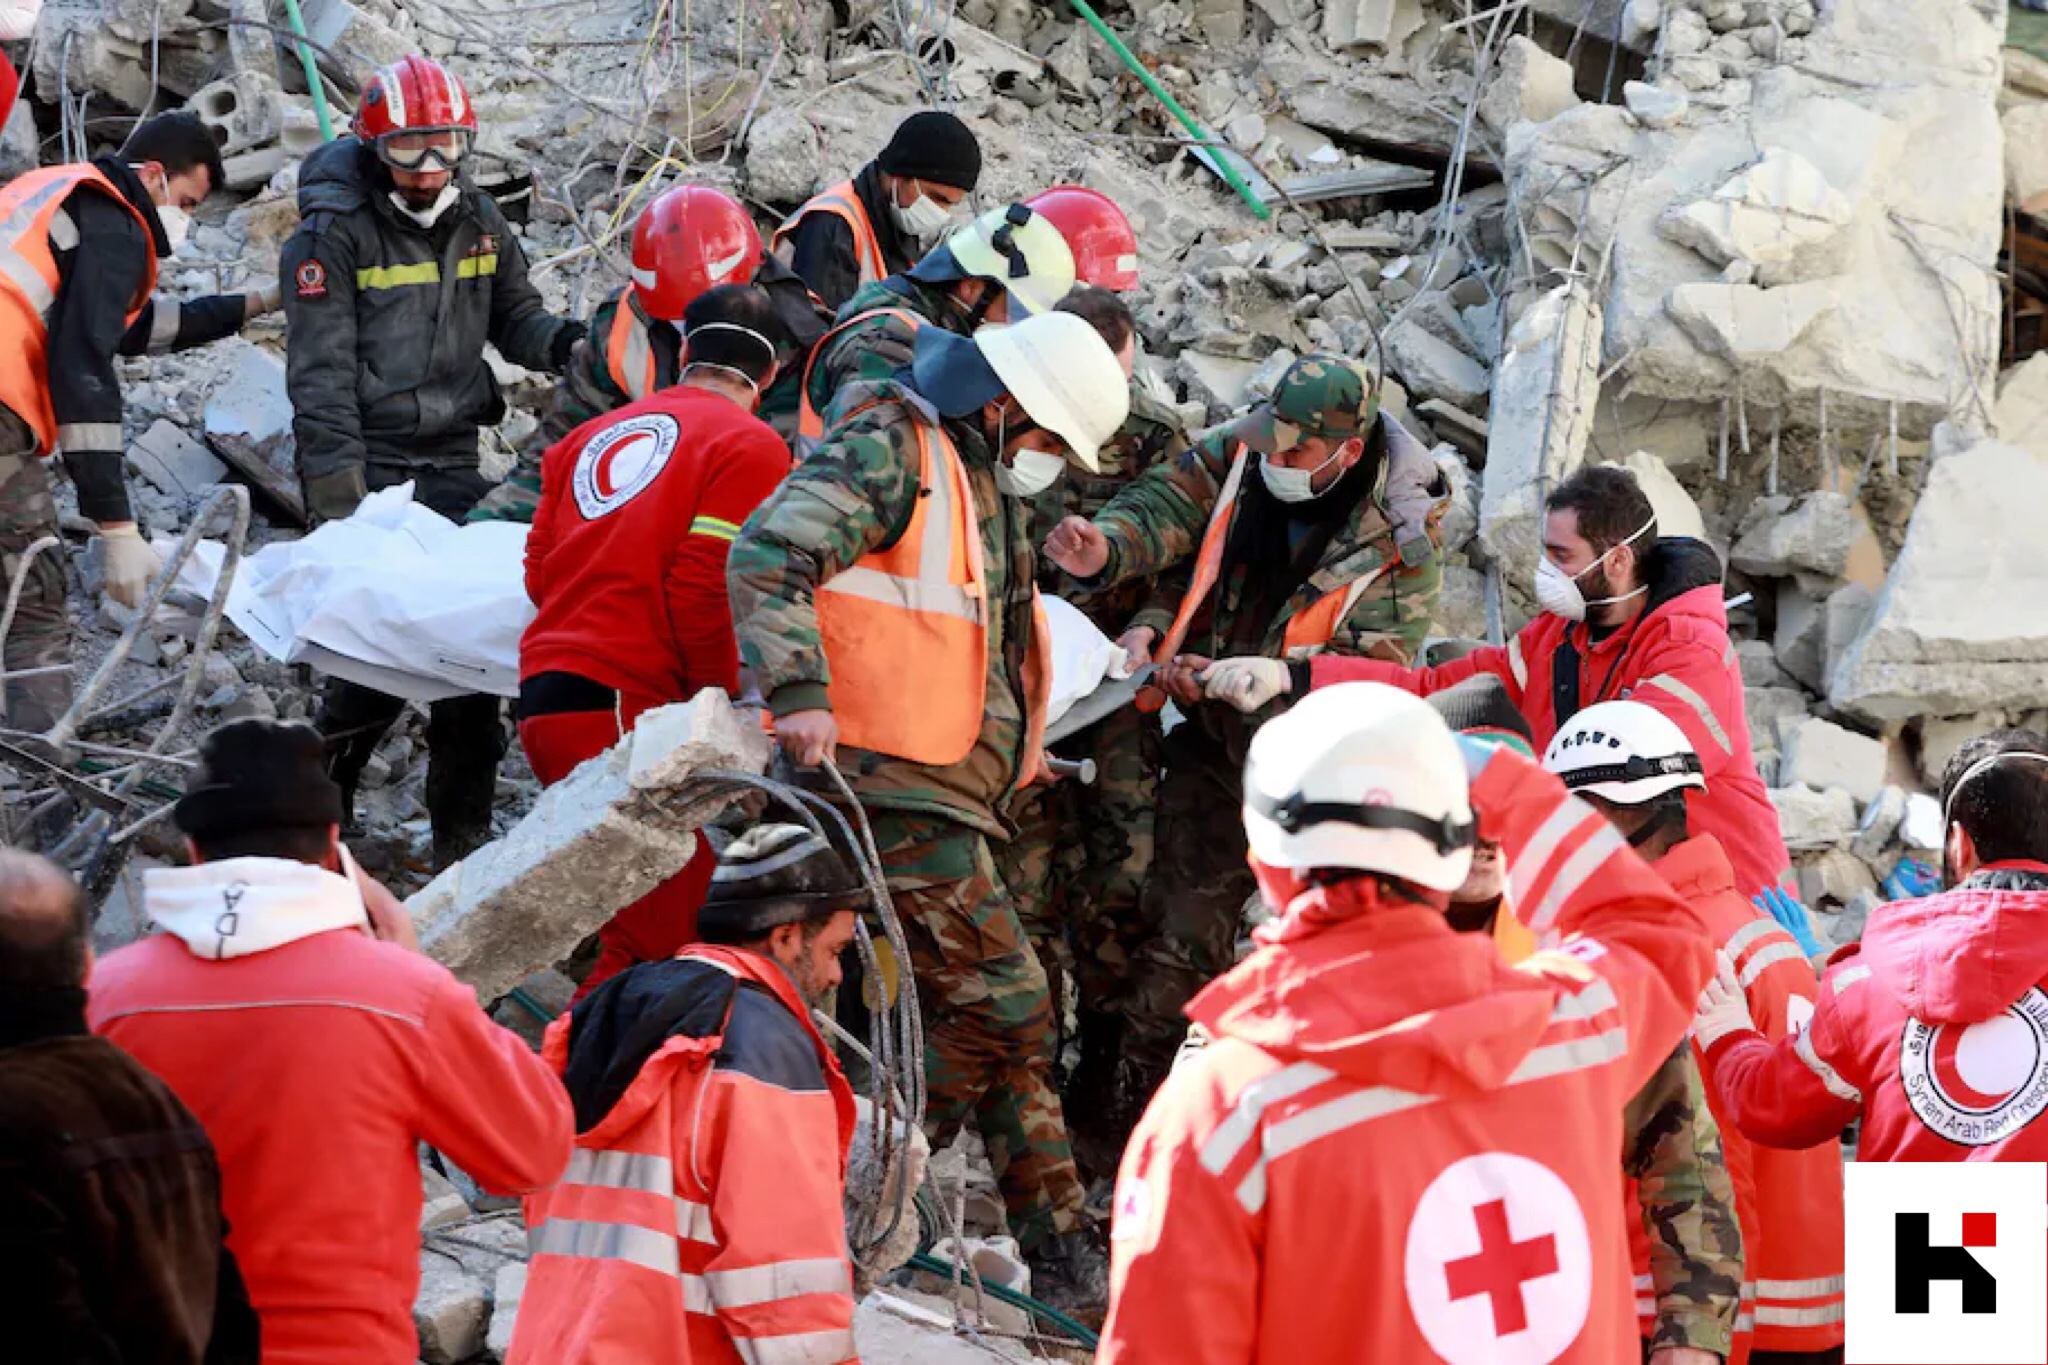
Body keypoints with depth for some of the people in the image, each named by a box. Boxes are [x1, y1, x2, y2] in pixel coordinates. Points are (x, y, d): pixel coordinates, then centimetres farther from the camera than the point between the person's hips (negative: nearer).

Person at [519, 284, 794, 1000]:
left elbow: (541, 569, 19)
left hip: (544, 694, 8)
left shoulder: (594, 436, 20)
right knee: (655, 945, -5)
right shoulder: (750, 447, -1)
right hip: (627, 704, -8)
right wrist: (722, 699, 3)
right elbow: (706, 590, -11)